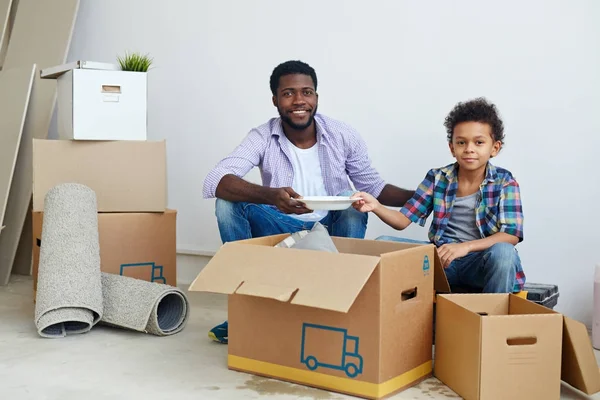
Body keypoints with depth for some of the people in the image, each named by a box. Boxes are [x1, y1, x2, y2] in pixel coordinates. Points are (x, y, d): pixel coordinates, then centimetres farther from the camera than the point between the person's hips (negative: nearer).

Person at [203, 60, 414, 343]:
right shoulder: (262, 138, -14)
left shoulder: (343, 136, -9)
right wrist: (271, 195, -47)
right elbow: (213, 182, -29)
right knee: (228, 201, -23)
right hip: (282, 228, 0)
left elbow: (372, 187, 2)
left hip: (334, 227, 0)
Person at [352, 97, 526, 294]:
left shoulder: (504, 182, -4)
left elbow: (512, 234, -14)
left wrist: (466, 246, -29)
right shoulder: (437, 178, 2)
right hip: (441, 257, 3)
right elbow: (403, 219, 1)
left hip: (480, 261, -2)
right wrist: (376, 207, -20)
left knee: (503, 252, -37)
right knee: (383, 244, -15)